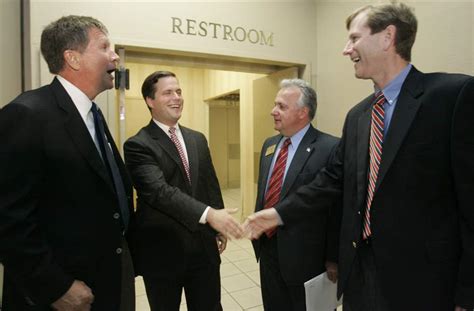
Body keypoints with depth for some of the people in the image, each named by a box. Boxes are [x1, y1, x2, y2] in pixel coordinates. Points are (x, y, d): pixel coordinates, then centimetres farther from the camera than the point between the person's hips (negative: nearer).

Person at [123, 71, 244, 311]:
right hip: (162, 250, -4)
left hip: (203, 246, 5)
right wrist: (209, 214, -37)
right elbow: (159, 191, -26)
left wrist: (218, 229, 11)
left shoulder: (198, 139, 8)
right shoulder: (138, 145, -12)